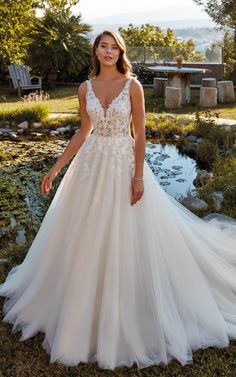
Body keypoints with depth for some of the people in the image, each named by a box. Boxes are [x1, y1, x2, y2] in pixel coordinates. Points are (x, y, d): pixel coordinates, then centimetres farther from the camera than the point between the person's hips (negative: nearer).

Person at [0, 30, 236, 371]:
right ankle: (85, 309, 35)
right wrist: (56, 168, 7)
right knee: (86, 236, 11)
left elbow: (140, 133, -6)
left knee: (125, 238, 4)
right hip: (92, 164, 4)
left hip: (124, 164, -4)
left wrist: (138, 176, -14)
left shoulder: (133, 85, -5)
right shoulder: (86, 88, 6)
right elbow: (83, 132, 10)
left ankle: (125, 316, 26)